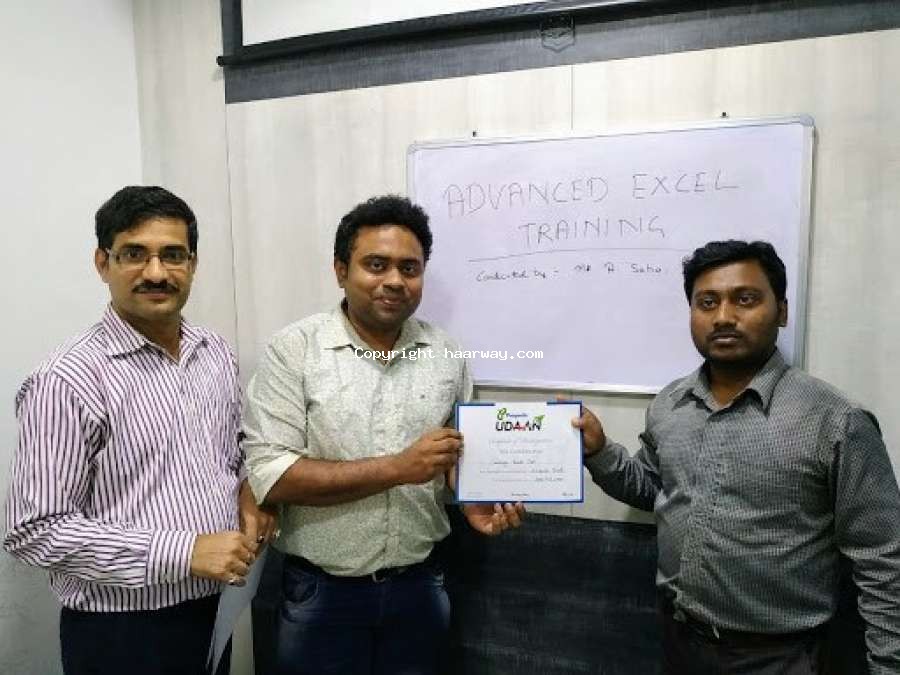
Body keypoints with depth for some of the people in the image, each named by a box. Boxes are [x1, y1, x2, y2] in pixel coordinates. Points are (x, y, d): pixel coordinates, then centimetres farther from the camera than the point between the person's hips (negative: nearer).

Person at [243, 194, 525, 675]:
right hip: (321, 593, -3)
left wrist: (474, 500, -9)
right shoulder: (294, 350, -12)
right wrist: (399, 468, -23)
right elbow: (270, 476, -18)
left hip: (419, 586, 3)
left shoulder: (447, 355, -1)